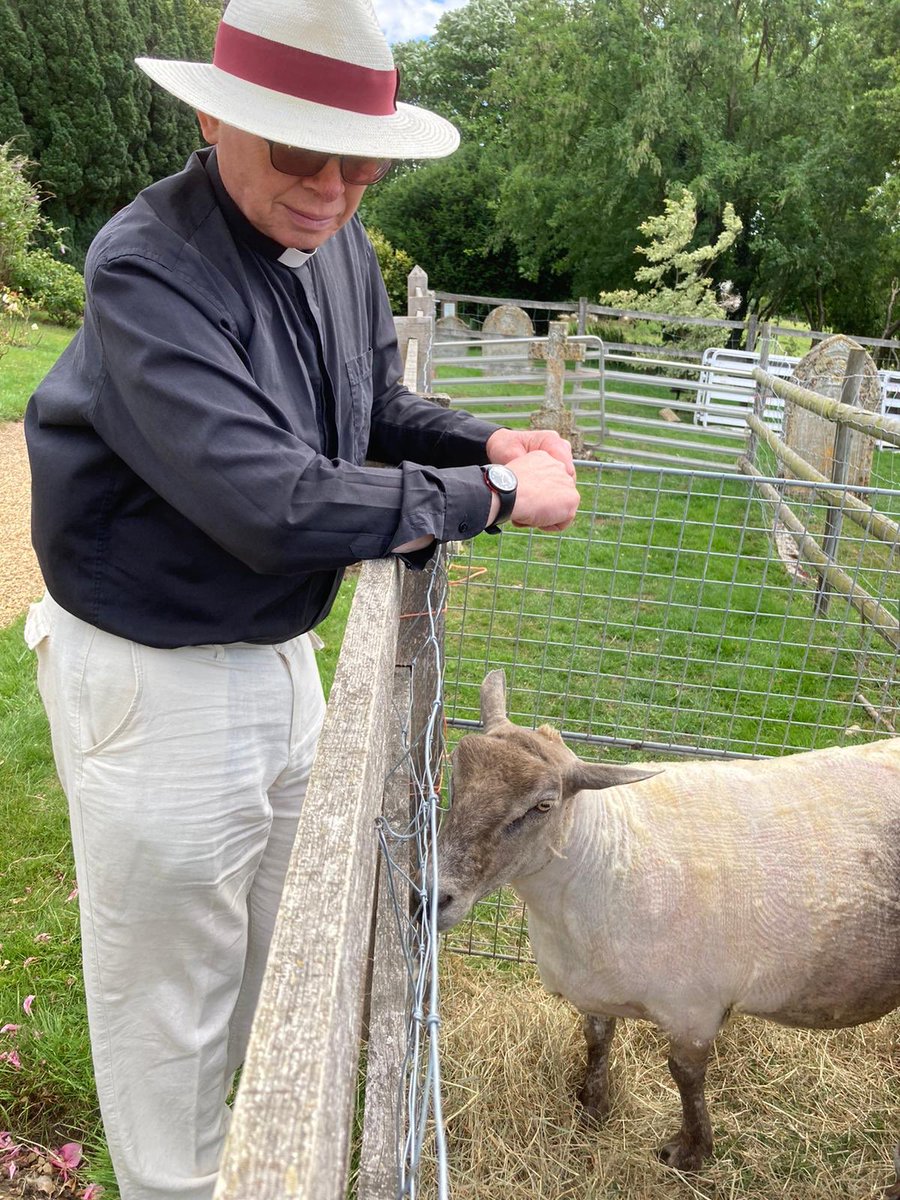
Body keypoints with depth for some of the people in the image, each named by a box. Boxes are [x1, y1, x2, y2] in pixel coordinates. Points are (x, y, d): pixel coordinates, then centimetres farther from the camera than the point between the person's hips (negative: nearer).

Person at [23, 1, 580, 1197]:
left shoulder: (339, 242, -2)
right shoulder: (148, 267, -25)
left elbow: (380, 407, 13)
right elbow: (275, 505, -34)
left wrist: (486, 442, -6)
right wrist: (491, 498, -25)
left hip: (275, 649, 8)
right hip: (157, 683, -8)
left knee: (258, 944, 28)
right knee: (169, 980, 13)